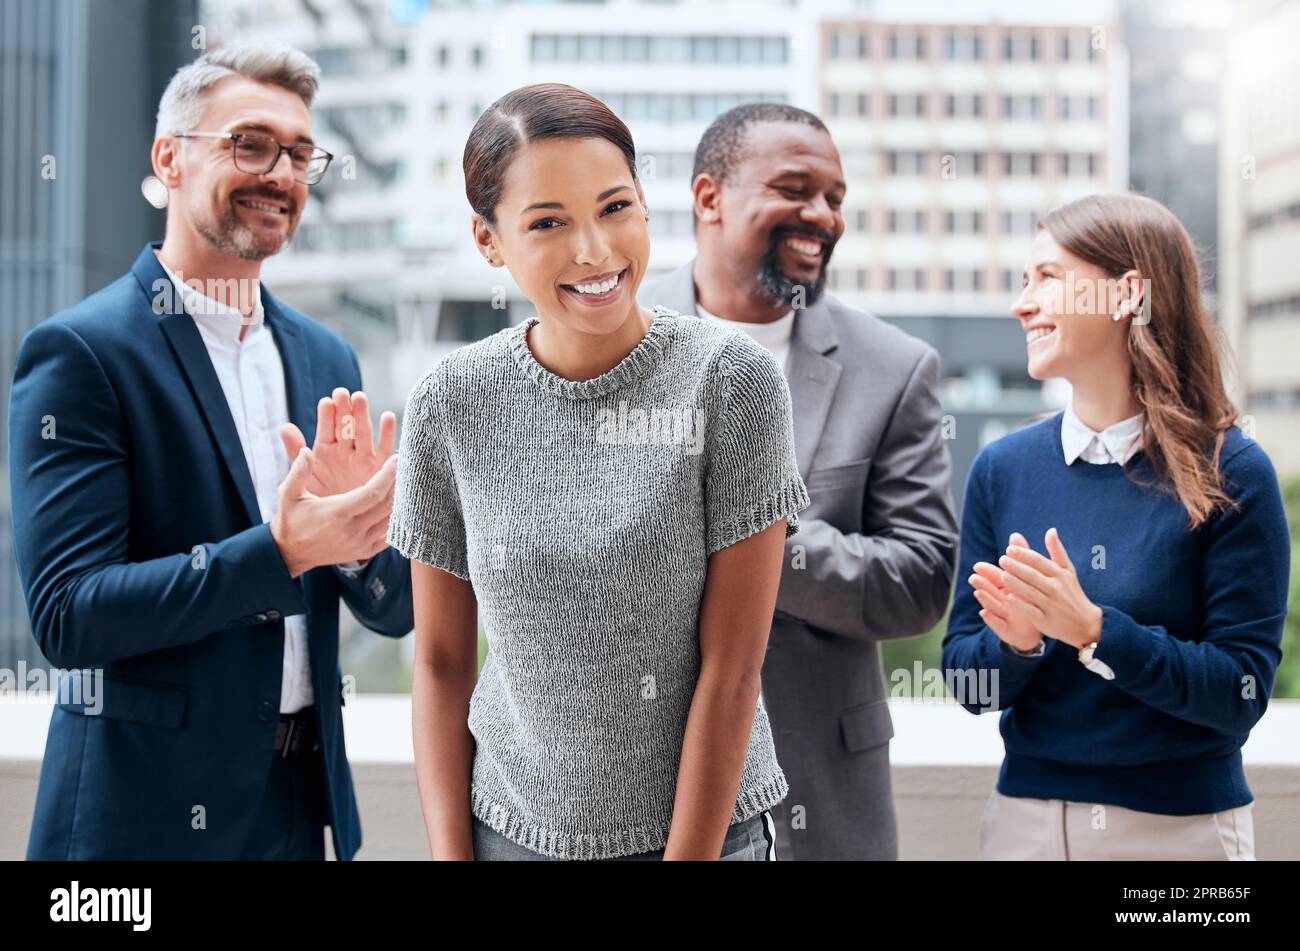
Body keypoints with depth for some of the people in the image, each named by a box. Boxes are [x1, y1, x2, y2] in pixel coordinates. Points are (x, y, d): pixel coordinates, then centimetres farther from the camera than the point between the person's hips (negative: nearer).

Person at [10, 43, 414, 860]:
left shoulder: (327, 357, 6)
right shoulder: (80, 353, -11)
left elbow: (395, 609, 5)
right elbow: (67, 616, -17)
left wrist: (361, 526, -15)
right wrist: (280, 550, -25)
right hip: (148, 809, -5)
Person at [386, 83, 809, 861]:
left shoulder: (732, 380, -13)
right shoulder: (451, 403, -6)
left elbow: (732, 667, -12)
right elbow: (442, 662, 1)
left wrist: (690, 855, -11)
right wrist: (450, 850, -4)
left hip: (706, 824, -2)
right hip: (512, 827, 2)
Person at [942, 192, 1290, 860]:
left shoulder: (1231, 472, -11)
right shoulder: (1002, 468, -2)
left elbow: (1242, 691, -14)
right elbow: (967, 681, 0)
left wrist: (1093, 631, -24)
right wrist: (1015, 641, -20)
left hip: (1185, 824, -2)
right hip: (1025, 813, 3)